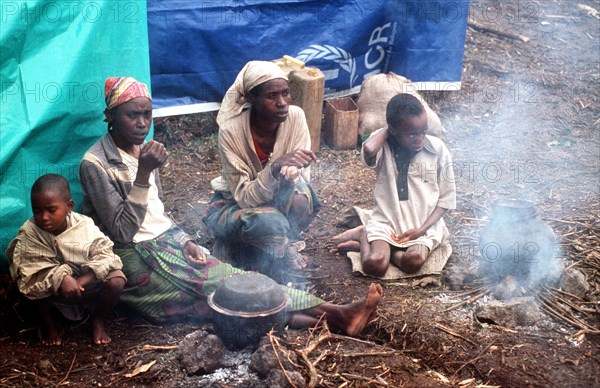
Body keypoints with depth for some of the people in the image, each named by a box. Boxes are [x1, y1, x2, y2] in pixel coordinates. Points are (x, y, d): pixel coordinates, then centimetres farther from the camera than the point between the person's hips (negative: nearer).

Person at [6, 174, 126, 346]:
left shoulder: (85, 225, -20)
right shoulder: (29, 232, -21)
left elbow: (105, 255, -23)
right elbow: (34, 269, -28)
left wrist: (81, 282, -35)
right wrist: (60, 279, -43)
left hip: (88, 284, 0)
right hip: (54, 292, 0)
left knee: (117, 280, -25)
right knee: (35, 284, -30)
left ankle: (98, 321, 4)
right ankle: (49, 322, 1)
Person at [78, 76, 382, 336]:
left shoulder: (142, 151, 10)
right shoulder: (95, 164, -13)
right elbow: (122, 231, -18)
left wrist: (185, 242, -2)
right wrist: (143, 174, -25)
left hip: (166, 242, 7)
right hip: (135, 259, -6)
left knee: (228, 276, -16)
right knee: (218, 286, -22)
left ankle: (336, 313, -30)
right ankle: (331, 316, -33)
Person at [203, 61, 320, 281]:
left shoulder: (295, 117, -18)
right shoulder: (231, 131, -27)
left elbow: (303, 174, -14)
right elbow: (244, 197, -27)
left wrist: (292, 172, -39)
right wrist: (275, 167, -44)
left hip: (275, 198, 4)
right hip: (233, 204, -4)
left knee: (300, 195, -30)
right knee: (270, 222, -36)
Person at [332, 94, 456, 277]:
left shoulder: (438, 149, -5)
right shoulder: (384, 146, -8)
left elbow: (447, 198, 0)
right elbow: (368, 150, -35)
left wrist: (423, 228, -12)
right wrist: (386, 129, -15)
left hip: (424, 224, 1)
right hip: (387, 220, -1)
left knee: (413, 261, -31)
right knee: (373, 265, -26)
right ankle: (365, 235, 7)